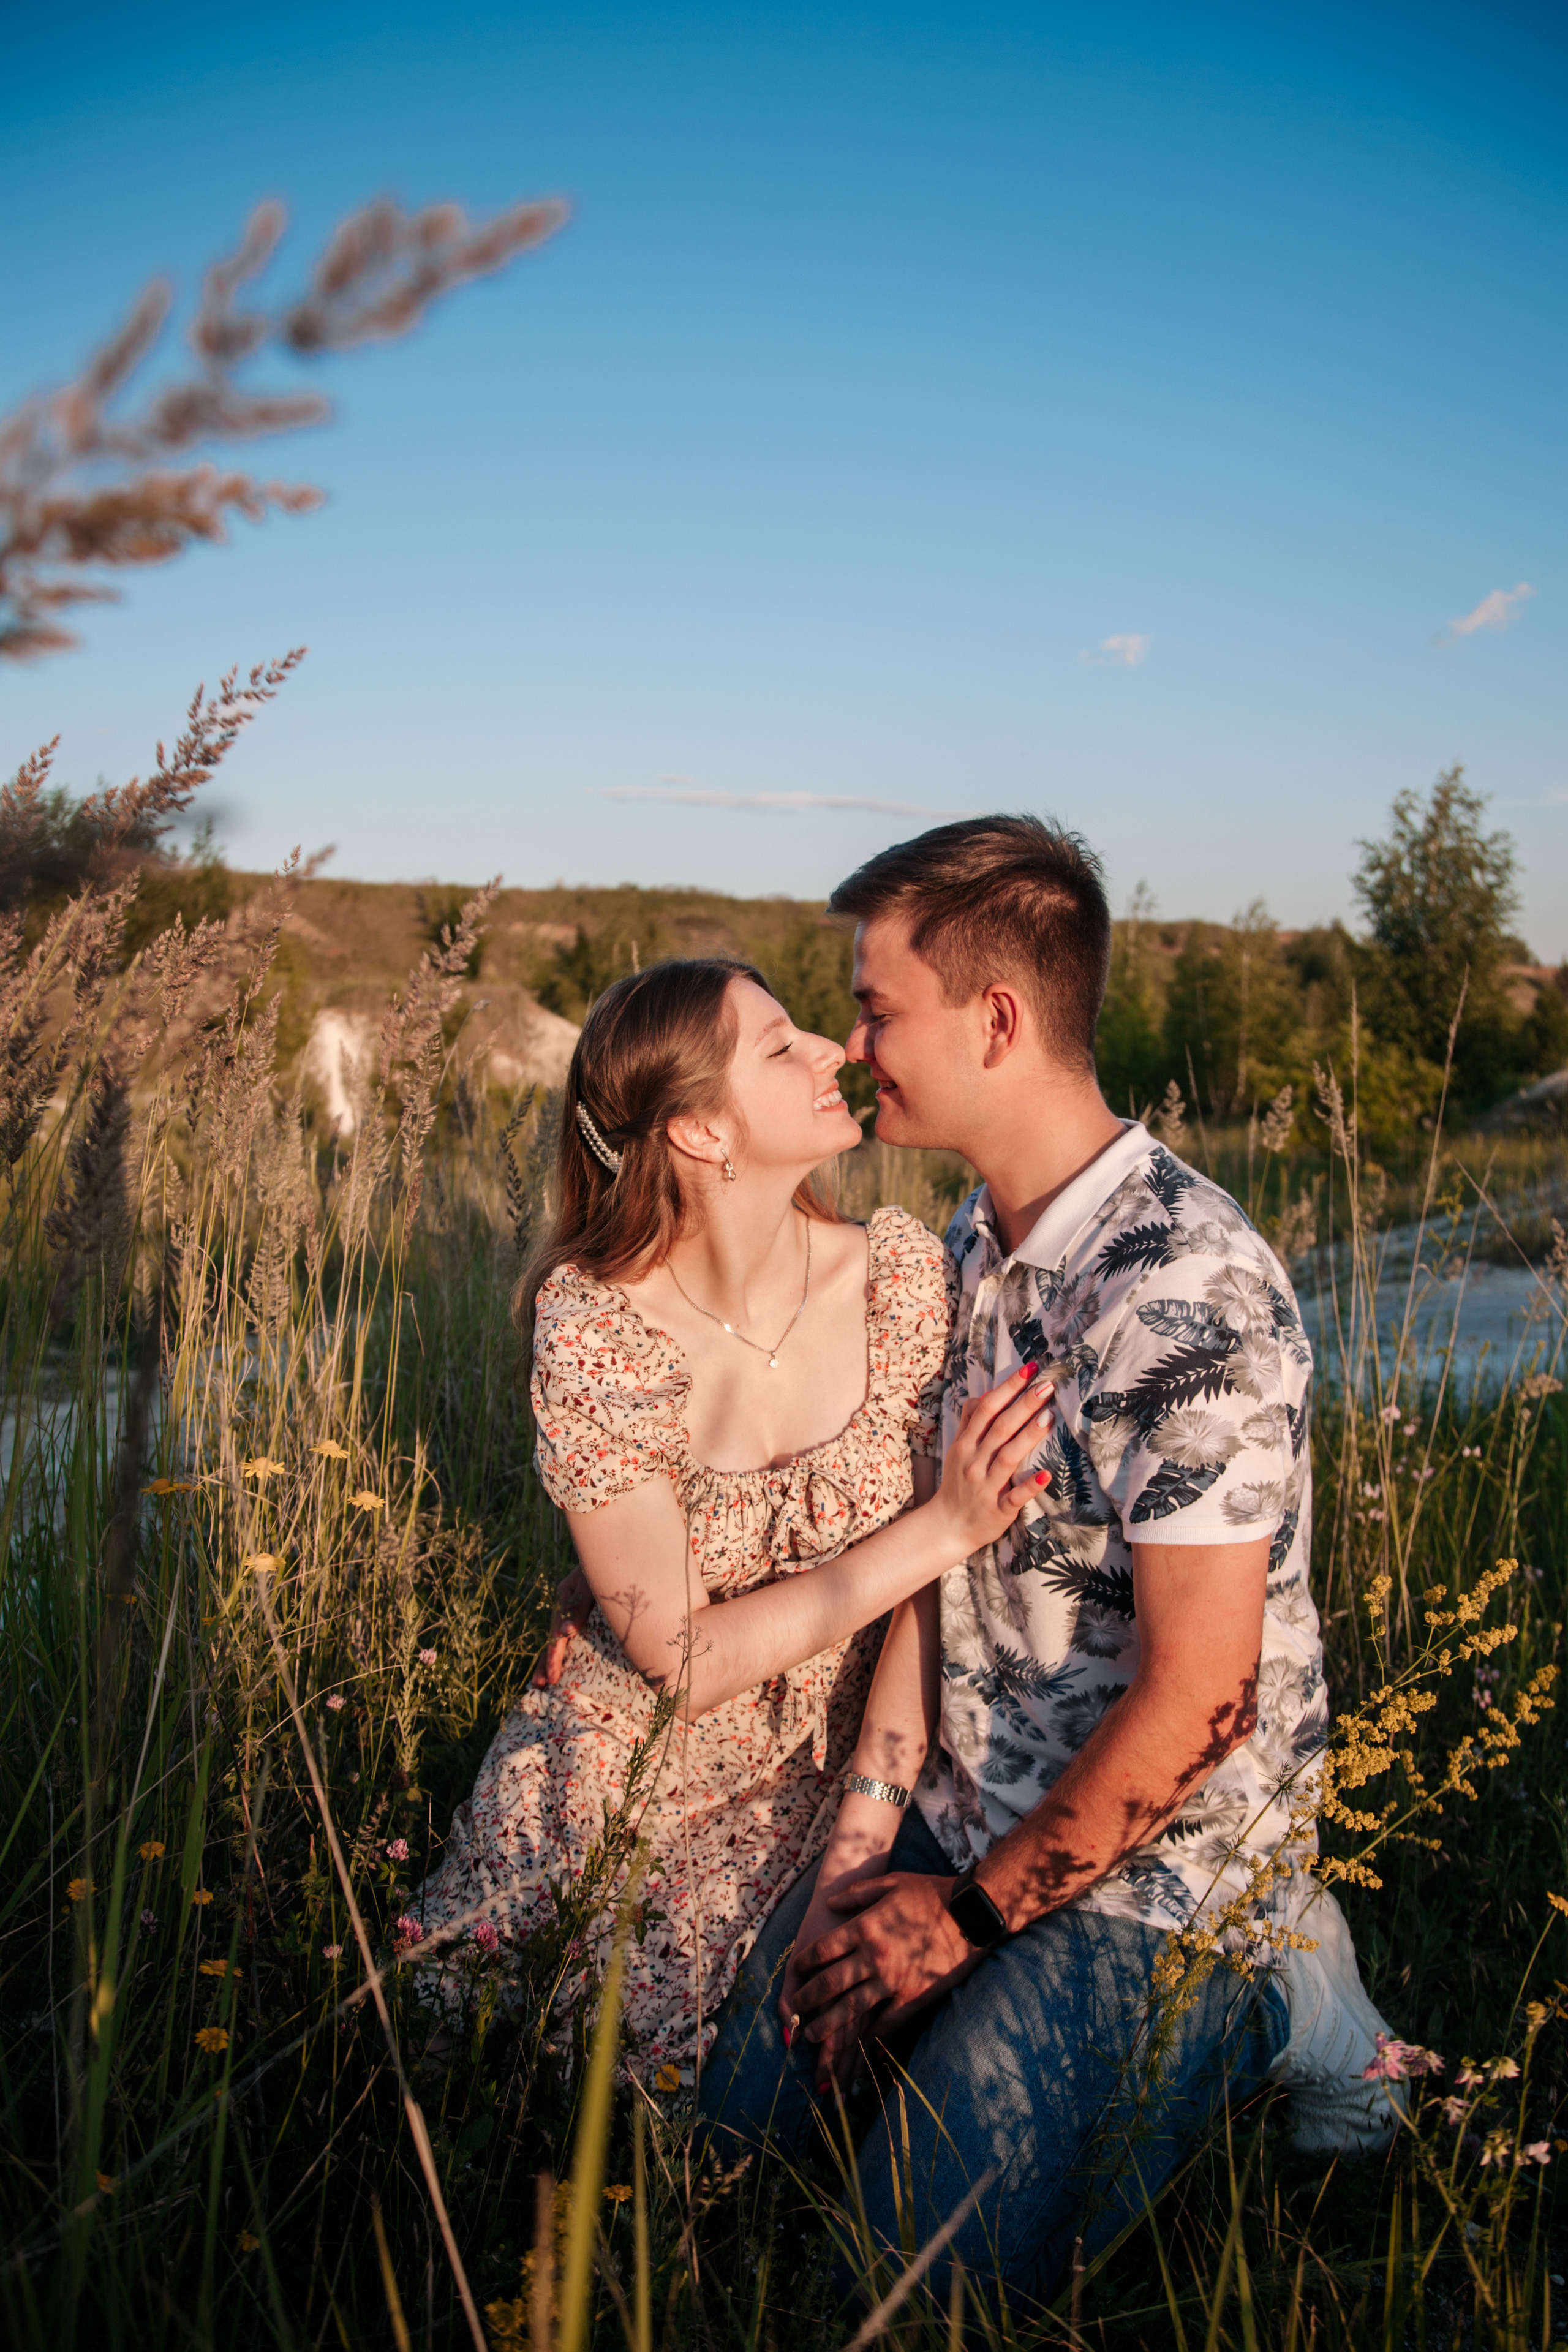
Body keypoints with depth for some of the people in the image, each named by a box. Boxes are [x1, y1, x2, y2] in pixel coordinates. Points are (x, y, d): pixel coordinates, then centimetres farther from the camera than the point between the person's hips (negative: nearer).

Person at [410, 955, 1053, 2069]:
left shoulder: (902, 1270, -15)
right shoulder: (590, 1328, -24)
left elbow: (926, 1591, -13)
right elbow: (685, 1660, -22)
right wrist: (945, 1527, -27)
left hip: (831, 1775, 2)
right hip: (639, 1777, -2)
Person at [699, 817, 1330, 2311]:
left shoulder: (1186, 1292, -26)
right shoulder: (973, 1245, 2)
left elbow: (1197, 1697, -24)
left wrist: (972, 1914, -14)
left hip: (1148, 1858, -7)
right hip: (960, 1807, 8)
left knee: (931, 2248, -8)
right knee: (742, 2108, 5)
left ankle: (1245, 2011, 11)